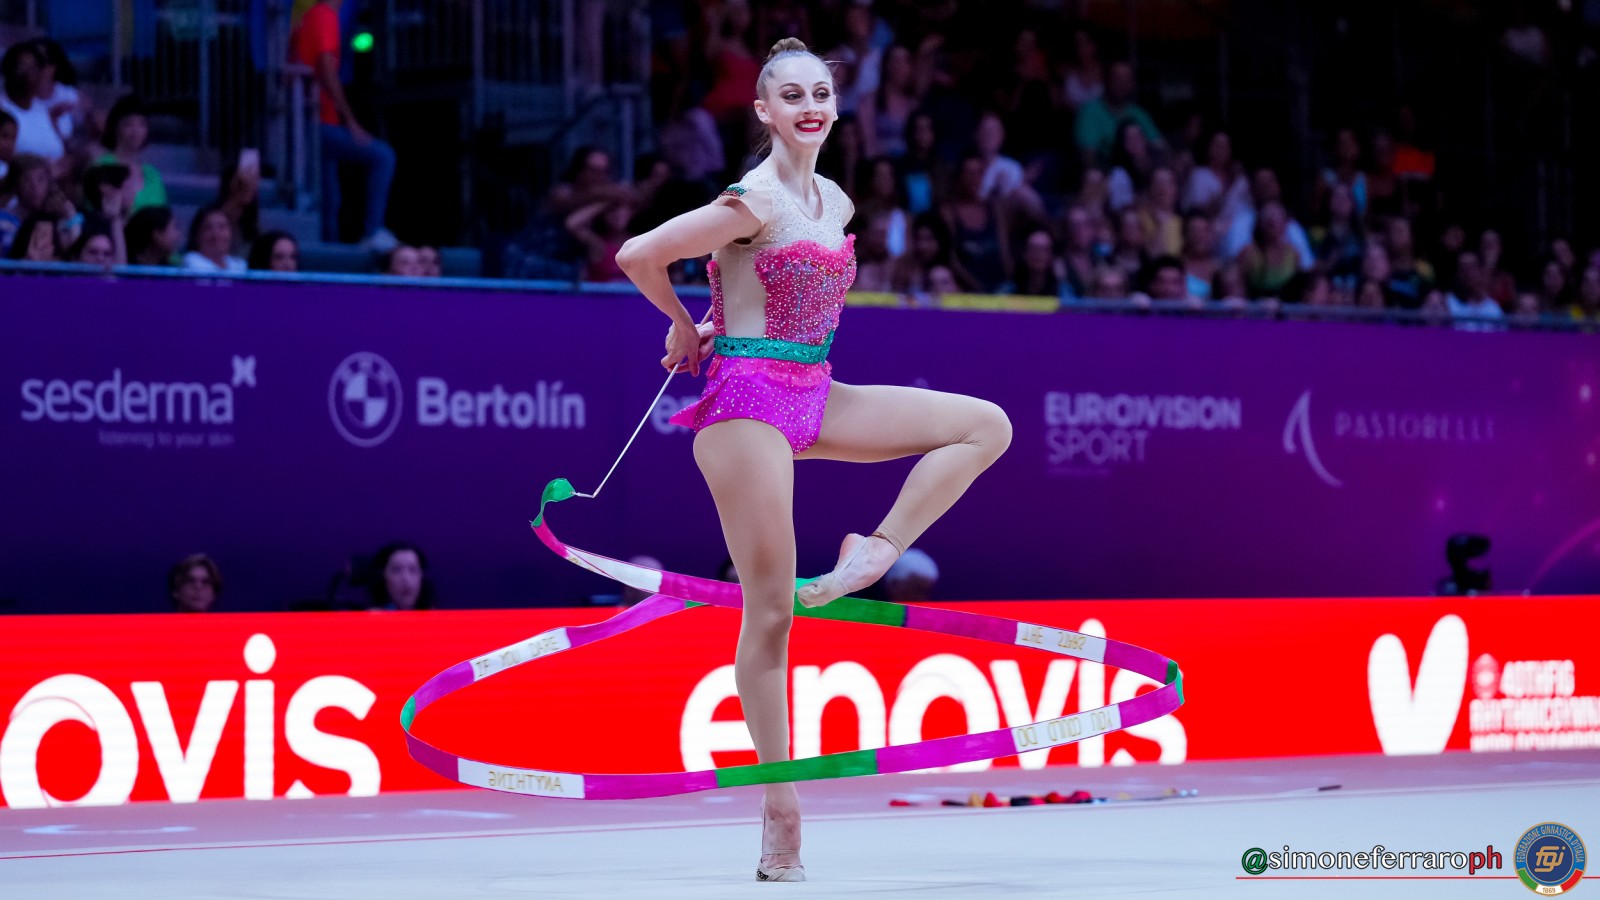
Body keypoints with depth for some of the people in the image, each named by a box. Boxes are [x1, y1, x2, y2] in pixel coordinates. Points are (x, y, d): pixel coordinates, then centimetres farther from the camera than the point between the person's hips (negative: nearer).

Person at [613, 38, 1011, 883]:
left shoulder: (835, 204, 11)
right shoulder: (754, 202, -13)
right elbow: (636, 256, -16)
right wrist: (687, 328, 1)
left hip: (814, 395, 8)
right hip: (750, 400, -8)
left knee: (985, 424, 0)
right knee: (771, 610, -5)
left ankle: (871, 555, -6)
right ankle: (781, 815, 0)